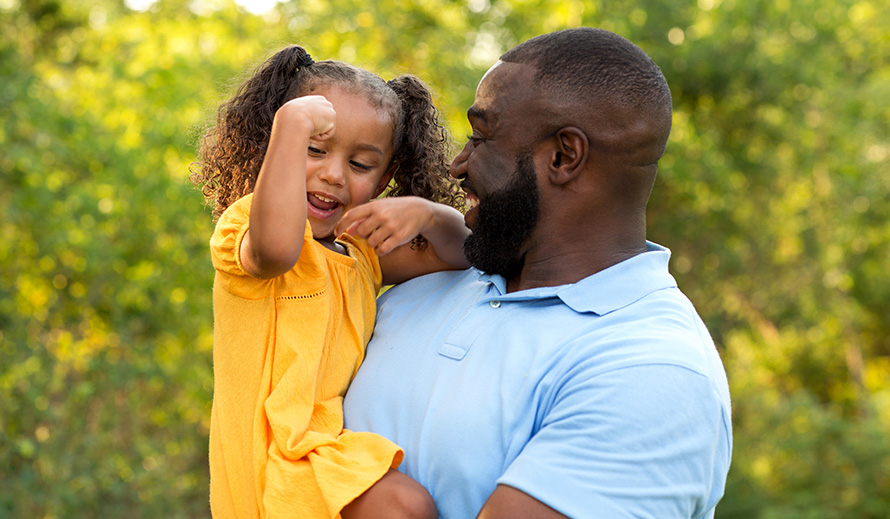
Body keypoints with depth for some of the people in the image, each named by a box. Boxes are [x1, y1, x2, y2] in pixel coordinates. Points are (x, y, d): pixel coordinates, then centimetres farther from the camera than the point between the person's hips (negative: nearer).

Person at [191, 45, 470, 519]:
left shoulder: (357, 253, 17)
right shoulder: (249, 224, -8)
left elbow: (459, 253, 18)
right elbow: (276, 247, -34)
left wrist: (425, 214, -4)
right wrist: (293, 123, -31)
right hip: (273, 464, -9)